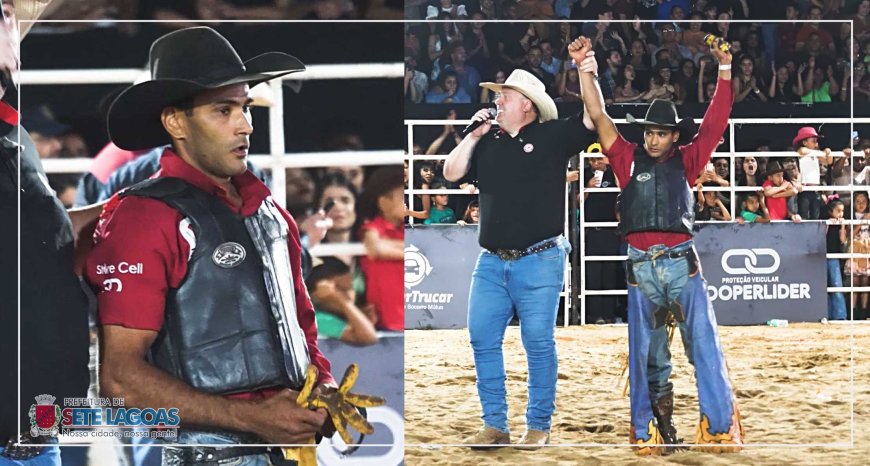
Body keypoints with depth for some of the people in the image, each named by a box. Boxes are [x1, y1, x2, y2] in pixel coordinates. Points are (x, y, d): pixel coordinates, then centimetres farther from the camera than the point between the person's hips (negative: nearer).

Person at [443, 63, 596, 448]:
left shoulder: (553, 136, 1)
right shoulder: (487, 143, 13)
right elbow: (452, 172, 7)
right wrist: (474, 135, 2)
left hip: (539, 261, -5)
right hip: (491, 262, 5)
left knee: (539, 344, 0)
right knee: (483, 341, 3)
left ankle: (539, 426, 7)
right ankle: (495, 425, 10)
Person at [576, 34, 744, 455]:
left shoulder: (686, 160, 8)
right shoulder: (629, 159, 8)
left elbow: (714, 123, 0)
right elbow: (598, 116, 2)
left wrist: (725, 70, -8)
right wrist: (584, 67, -5)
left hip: (681, 261, -1)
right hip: (641, 266, 1)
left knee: (704, 346, -3)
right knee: (646, 355, 5)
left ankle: (719, 429, -3)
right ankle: (652, 432, 11)